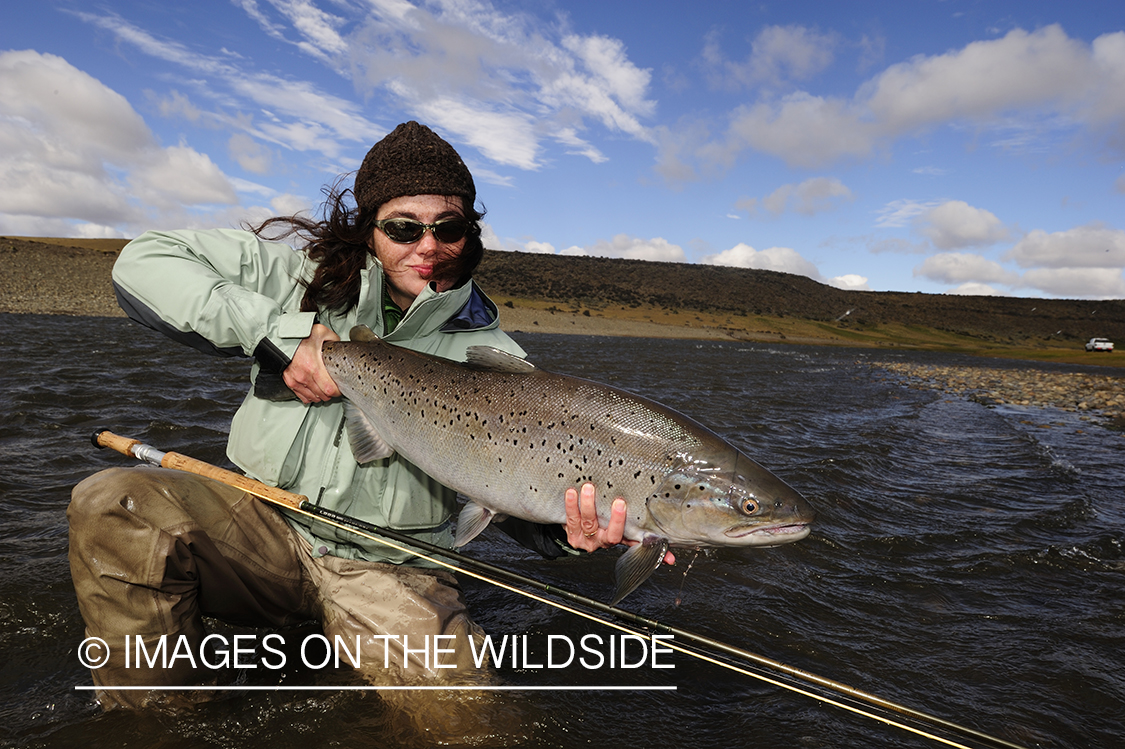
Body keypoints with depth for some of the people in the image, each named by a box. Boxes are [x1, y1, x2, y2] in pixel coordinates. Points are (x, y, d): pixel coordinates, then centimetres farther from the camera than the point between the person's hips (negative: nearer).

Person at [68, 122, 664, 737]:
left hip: (387, 568, -1)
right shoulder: (305, 268, -1)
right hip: (262, 523, 2)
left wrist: (567, 534, -32)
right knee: (112, 506, -24)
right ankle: (165, 721, -5)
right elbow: (143, 263, -5)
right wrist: (277, 331, -18)